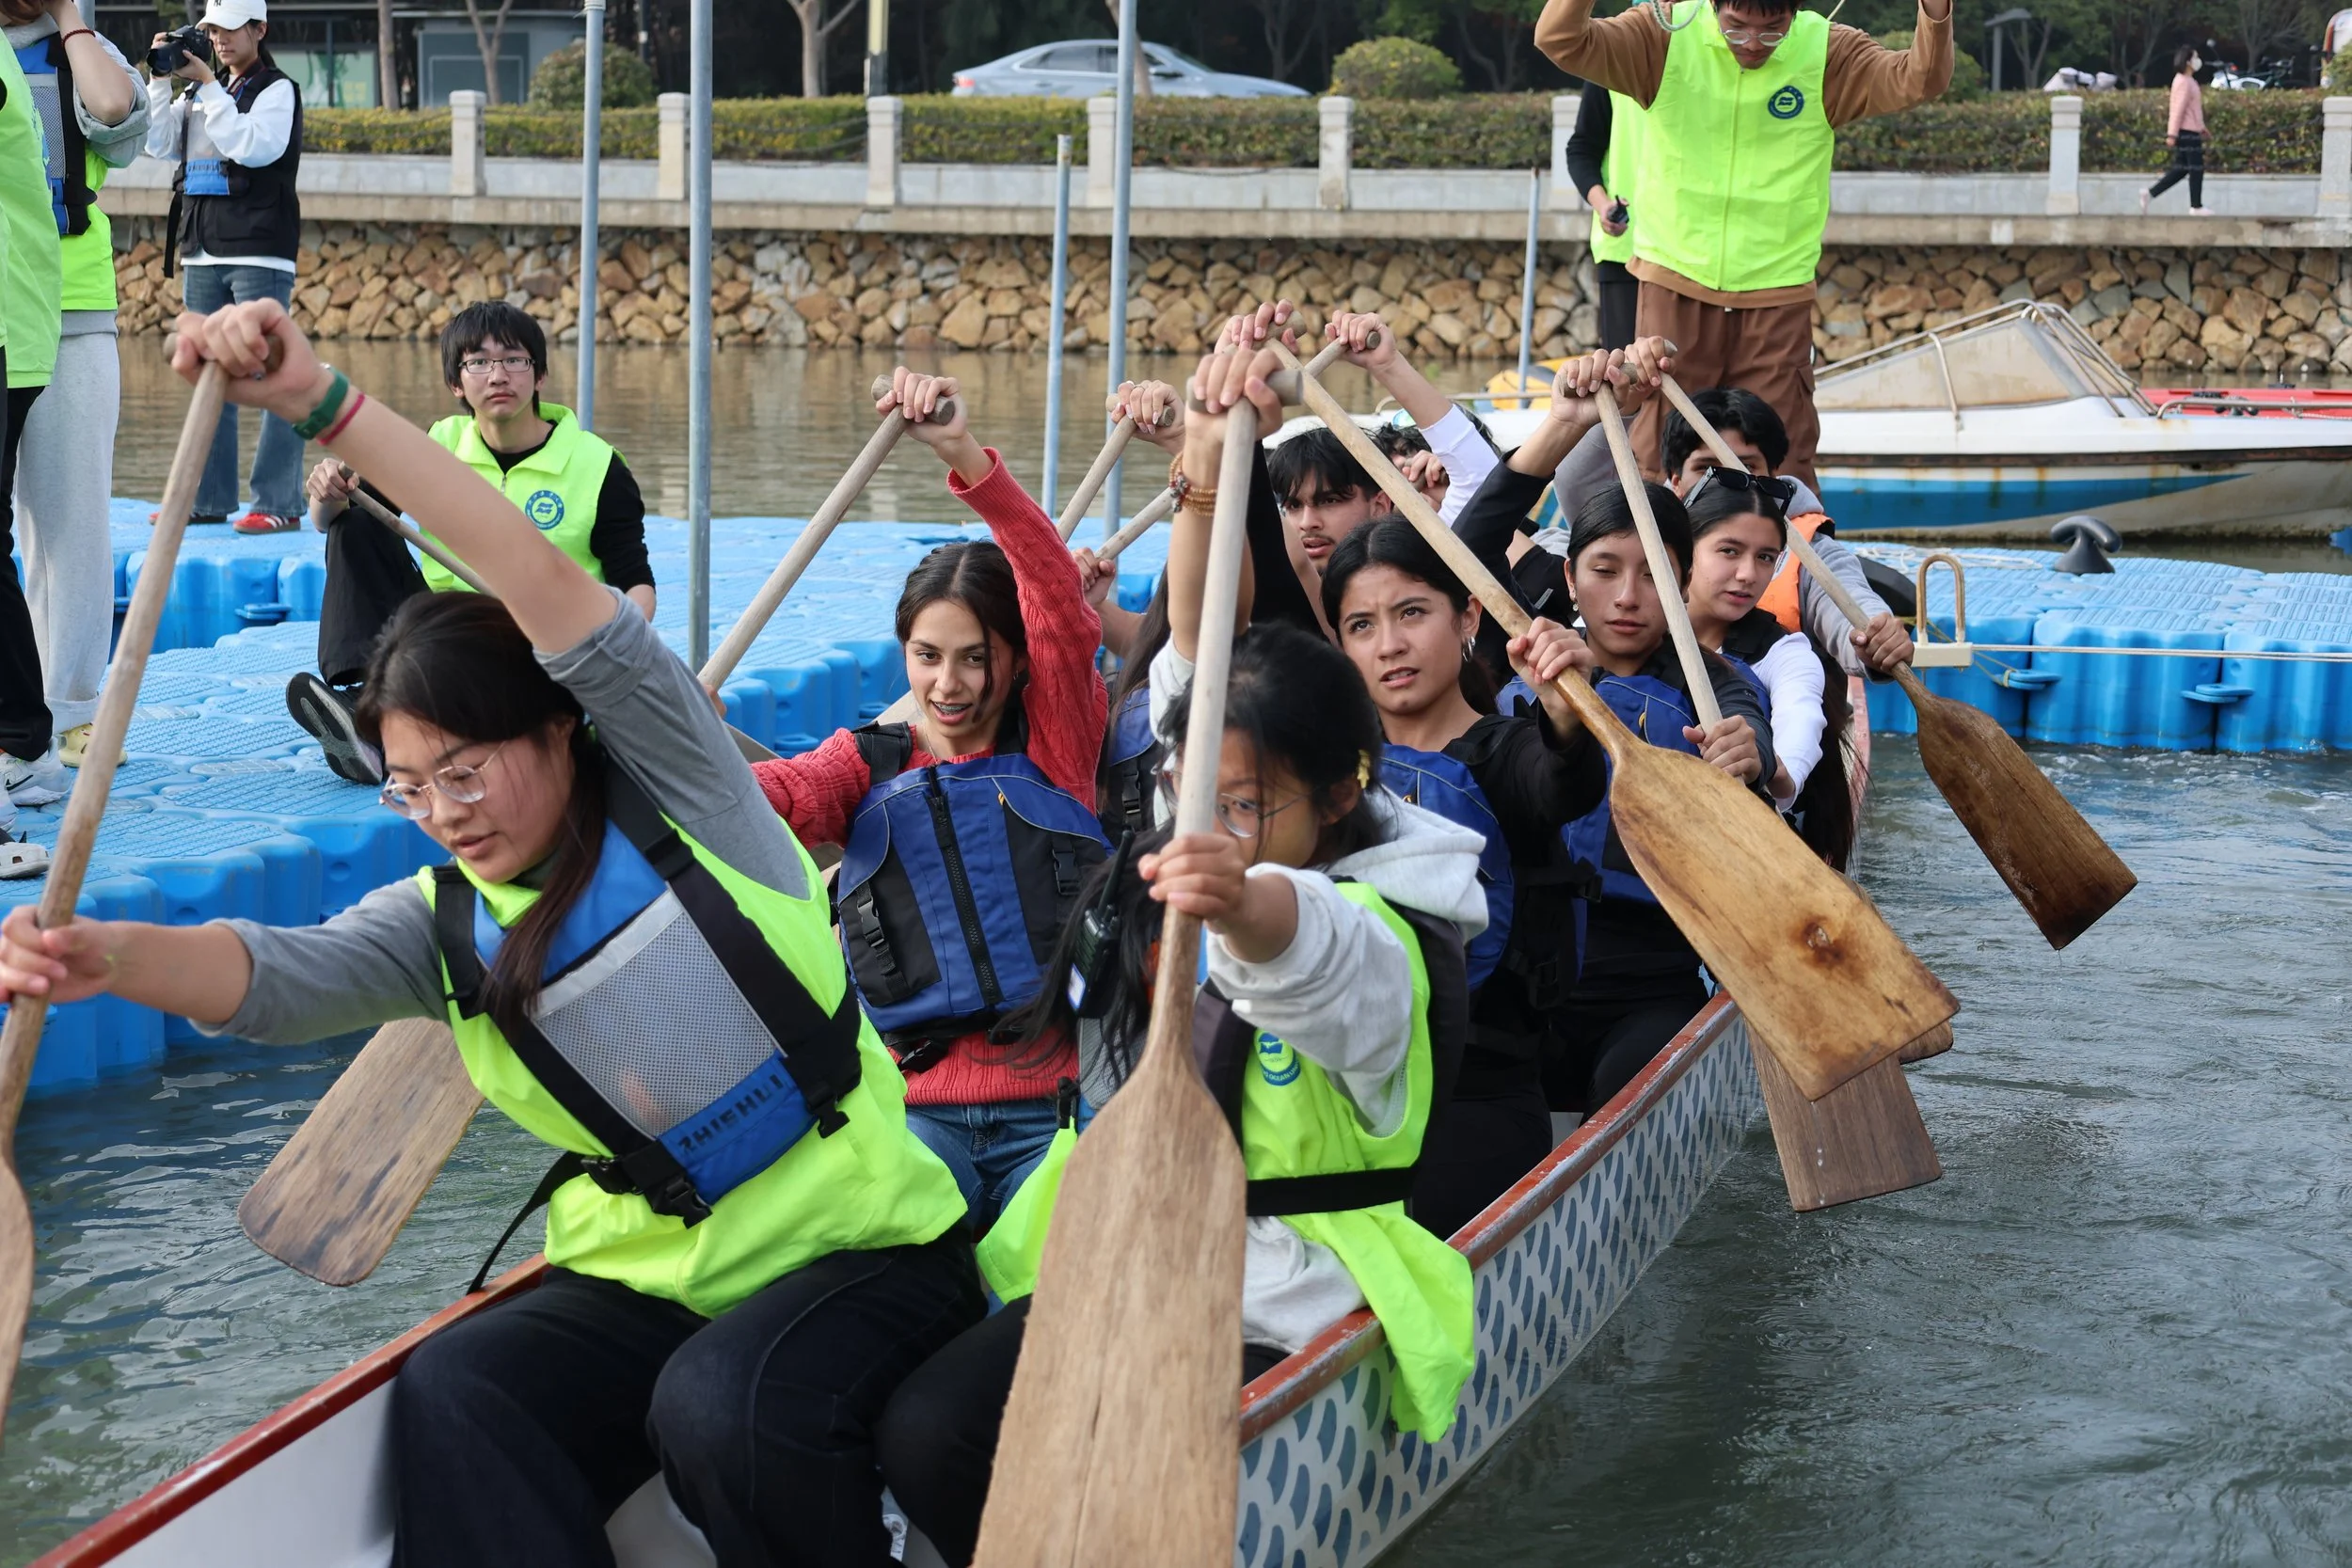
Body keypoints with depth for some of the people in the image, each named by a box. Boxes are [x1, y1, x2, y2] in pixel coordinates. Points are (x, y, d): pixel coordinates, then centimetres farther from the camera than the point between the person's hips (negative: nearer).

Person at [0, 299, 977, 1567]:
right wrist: (109, 957, -35)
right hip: (645, 1275, 4)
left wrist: (329, 404, -27)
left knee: (725, 1405, -34)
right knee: (450, 1399, -25)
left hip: (862, 1249, -4)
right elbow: (282, 975, -12)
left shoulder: (682, 807, -3)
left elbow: (557, 597, -18)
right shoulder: (445, 925, 8)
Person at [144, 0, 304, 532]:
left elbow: (253, 147, -17)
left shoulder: (277, 90, -2)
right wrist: (161, 78, 0)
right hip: (202, 251, 7)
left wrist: (208, 87, -14)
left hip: (259, 253, -7)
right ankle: (209, 498, 12)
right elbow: (158, 144, 9)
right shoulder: (199, 92, 18)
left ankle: (280, 503, -12)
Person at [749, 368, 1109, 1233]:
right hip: (918, 1102, 1)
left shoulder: (1055, 739, 10)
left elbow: (1060, 596, -7)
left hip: (1055, 1103, -1)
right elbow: (781, 795, -8)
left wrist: (967, 457, -22)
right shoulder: (868, 763, 14)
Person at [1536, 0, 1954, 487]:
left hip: (1778, 297, 0)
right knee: (1659, 455, 5)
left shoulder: (1828, 53, -3)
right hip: (1674, 287, 0)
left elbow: (1918, 79, -16)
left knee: (1781, 465, 4)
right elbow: (1561, 41, -17)